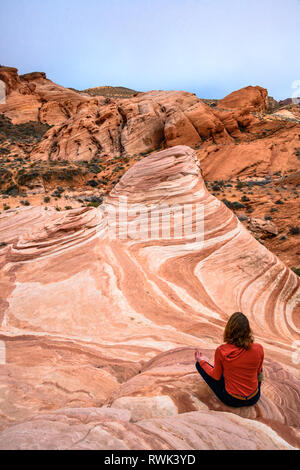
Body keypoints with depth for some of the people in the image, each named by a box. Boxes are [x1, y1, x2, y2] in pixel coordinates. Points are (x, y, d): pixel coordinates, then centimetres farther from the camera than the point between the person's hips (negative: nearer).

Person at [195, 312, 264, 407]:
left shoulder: (221, 351, -23)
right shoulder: (258, 348, -19)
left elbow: (217, 377, -6)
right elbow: (258, 371, 2)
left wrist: (202, 362, 8)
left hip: (231, 400, -2)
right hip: (253, 399, 3)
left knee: (199, 364, 11)